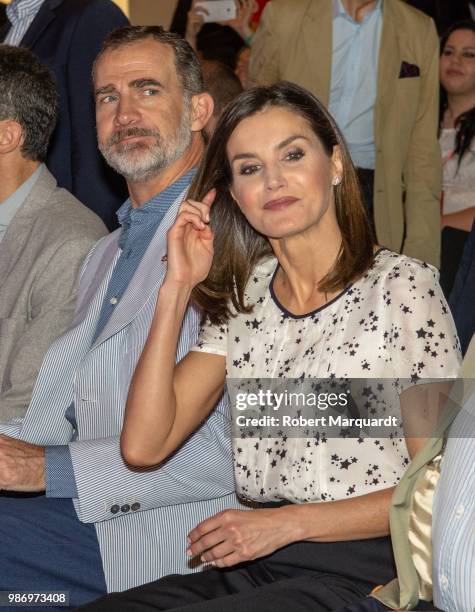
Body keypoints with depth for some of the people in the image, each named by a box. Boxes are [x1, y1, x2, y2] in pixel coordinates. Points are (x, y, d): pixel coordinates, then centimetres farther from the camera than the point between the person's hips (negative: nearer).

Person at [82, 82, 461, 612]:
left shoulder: (401, 286, -3)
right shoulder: (243, 300, 12)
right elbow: (144, 446, 1)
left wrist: (288, 522, -12)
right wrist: (178, 287, 0)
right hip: (253, 566, 5)